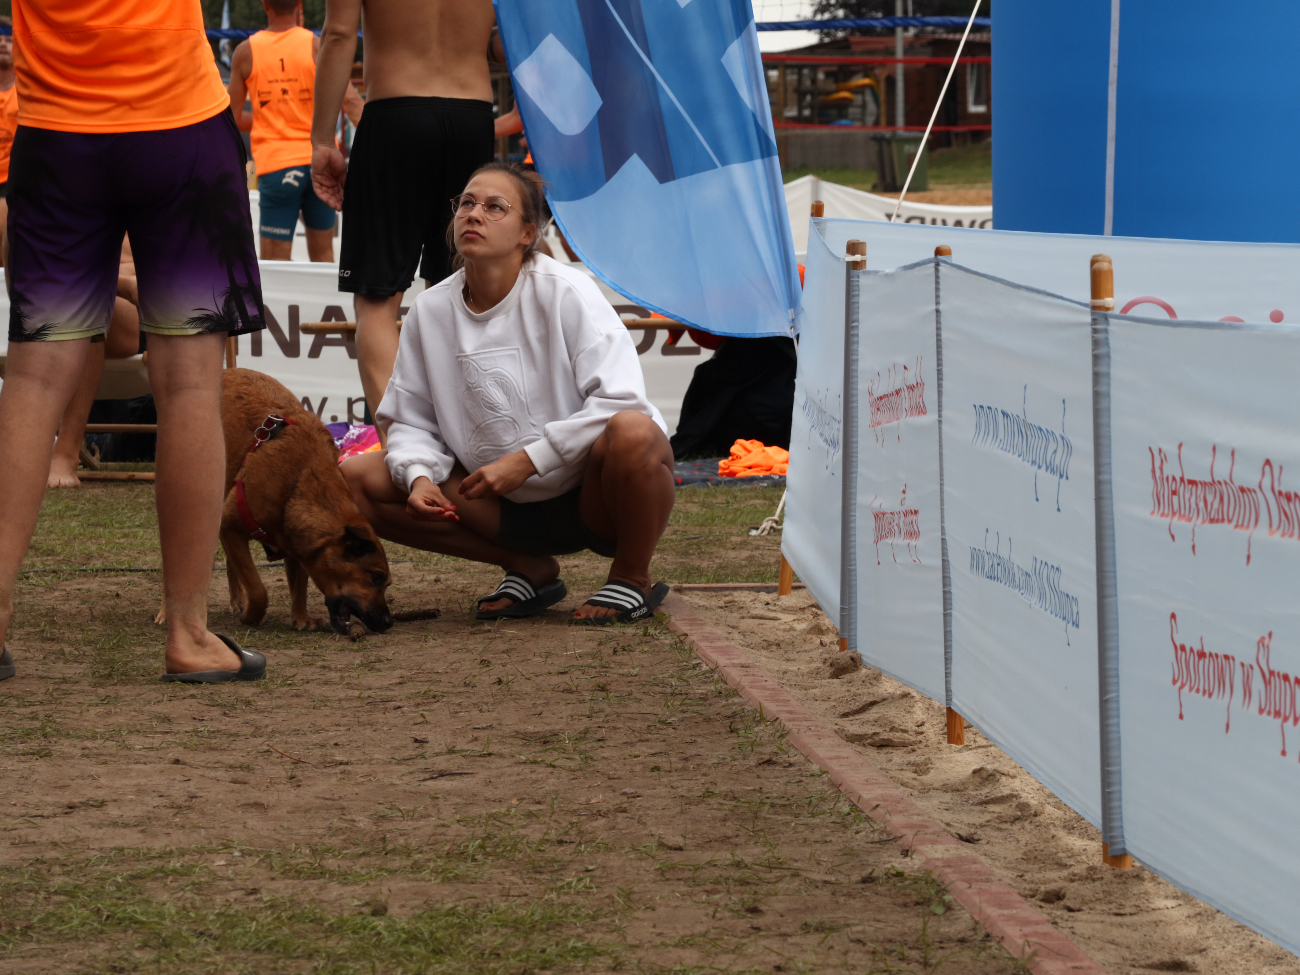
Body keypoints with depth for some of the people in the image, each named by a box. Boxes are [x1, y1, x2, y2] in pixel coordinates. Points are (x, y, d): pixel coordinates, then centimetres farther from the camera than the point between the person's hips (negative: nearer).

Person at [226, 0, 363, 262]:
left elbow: (232, 118, 6)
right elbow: (350, 100, -10)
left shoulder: (245, 52, 2)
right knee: (323, 254, 14)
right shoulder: (318, 46, -1)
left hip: (274, 164, -1)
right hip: (319, 160, 1)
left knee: (274, 261, -3)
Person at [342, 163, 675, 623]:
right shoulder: (430, 310, 1)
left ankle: (631, 578, -7)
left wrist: (527, 460, -27)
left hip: (589, 498, -5)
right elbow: (410, 421, 6)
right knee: (355, 478, -9)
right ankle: (528, 568, 4)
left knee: (632, 432, -39)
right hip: (506, 507, 5)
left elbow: (618, 399, -21)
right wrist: (420, 476, -17)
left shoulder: (565, 292, -12)